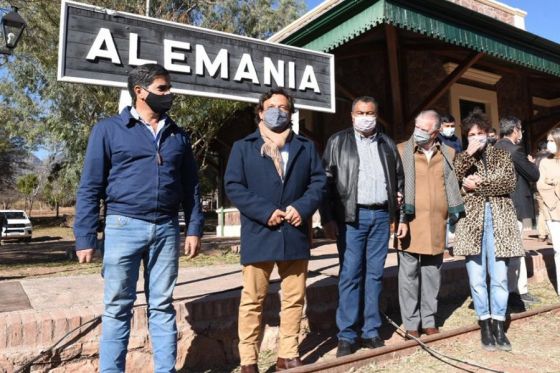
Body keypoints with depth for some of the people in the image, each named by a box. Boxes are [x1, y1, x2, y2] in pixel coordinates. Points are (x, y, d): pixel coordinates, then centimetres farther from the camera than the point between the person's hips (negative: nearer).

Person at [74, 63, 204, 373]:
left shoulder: (178, 136, 12)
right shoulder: (108, 129, 1)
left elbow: (191, 187, 12)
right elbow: (89, 188, 0)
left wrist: (194, 229, 4)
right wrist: (85, 238, -4)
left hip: (166, 229, 3)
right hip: (124, 226, -3)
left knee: (162, 306, 10)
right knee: (117, 307, 6)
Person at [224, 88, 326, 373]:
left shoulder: (306, 147, 14)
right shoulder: (243, 147, 5)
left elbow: (319, 181, 7)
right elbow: (233, 186, -5)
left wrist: (302, 207, -12)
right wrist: (265, 211, -16)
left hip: (295, 234, 3)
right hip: (258, 235, -3)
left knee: (294, 299, 11)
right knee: (253, 300, 4)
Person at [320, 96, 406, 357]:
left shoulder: (387, 144, 14)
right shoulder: (338, 141, 3)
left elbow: (399, 179, 16)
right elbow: (327, 181, -3)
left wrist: (402, 217, 10)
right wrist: (327, 218, -10)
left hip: (381, 215, 3)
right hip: (352, 216, -3)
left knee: (375, 275, 8)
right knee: (350, 275, -2)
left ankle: (371, 332, 18)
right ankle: (347, 335, 7)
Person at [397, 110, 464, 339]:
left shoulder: (448, 154, 11)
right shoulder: (401, 151, 1)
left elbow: (454, 185, 18)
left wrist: (455, 214, 9)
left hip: (437, 225, 3)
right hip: (410, 223, -3)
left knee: (432, 275, 11)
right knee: (409, 274, 2)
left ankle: (429, 320, 24)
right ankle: (411, 324, 13)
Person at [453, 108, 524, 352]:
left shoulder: (502, 156, 13)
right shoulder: (461, 158, 11)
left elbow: (510, 183, -2)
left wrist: (478, 185, -9)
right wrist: (468, 154, -10)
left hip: (498, 220, 1)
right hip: (471, 220, 0)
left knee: (499, 276, 0)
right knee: (477, 278, 2)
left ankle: (498, 325, 14)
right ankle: (485, 324, 15)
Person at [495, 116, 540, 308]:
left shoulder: (497, 148, 11)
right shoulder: (514, 150, -16)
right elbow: (534, 175, -11)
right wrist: (532, 163, 9)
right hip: (514, 205, -9)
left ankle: (521, 290, 25)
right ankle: (510, 293, 5)